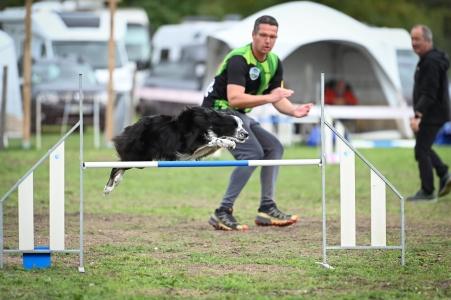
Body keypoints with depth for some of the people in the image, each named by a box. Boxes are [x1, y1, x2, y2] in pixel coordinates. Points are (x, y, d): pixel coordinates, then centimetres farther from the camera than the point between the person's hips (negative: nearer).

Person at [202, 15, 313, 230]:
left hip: (240, 116, 9)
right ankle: (223, 213, -26)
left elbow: (278, 98, 8)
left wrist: (294, 110, -14)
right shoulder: (239, 59, -23)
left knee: (274, 148, 7)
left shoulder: (274, 62, 4)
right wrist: (269, 97, -40)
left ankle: (267, 210, 10)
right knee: (253, 153, -25)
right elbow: (234, 98, -34)